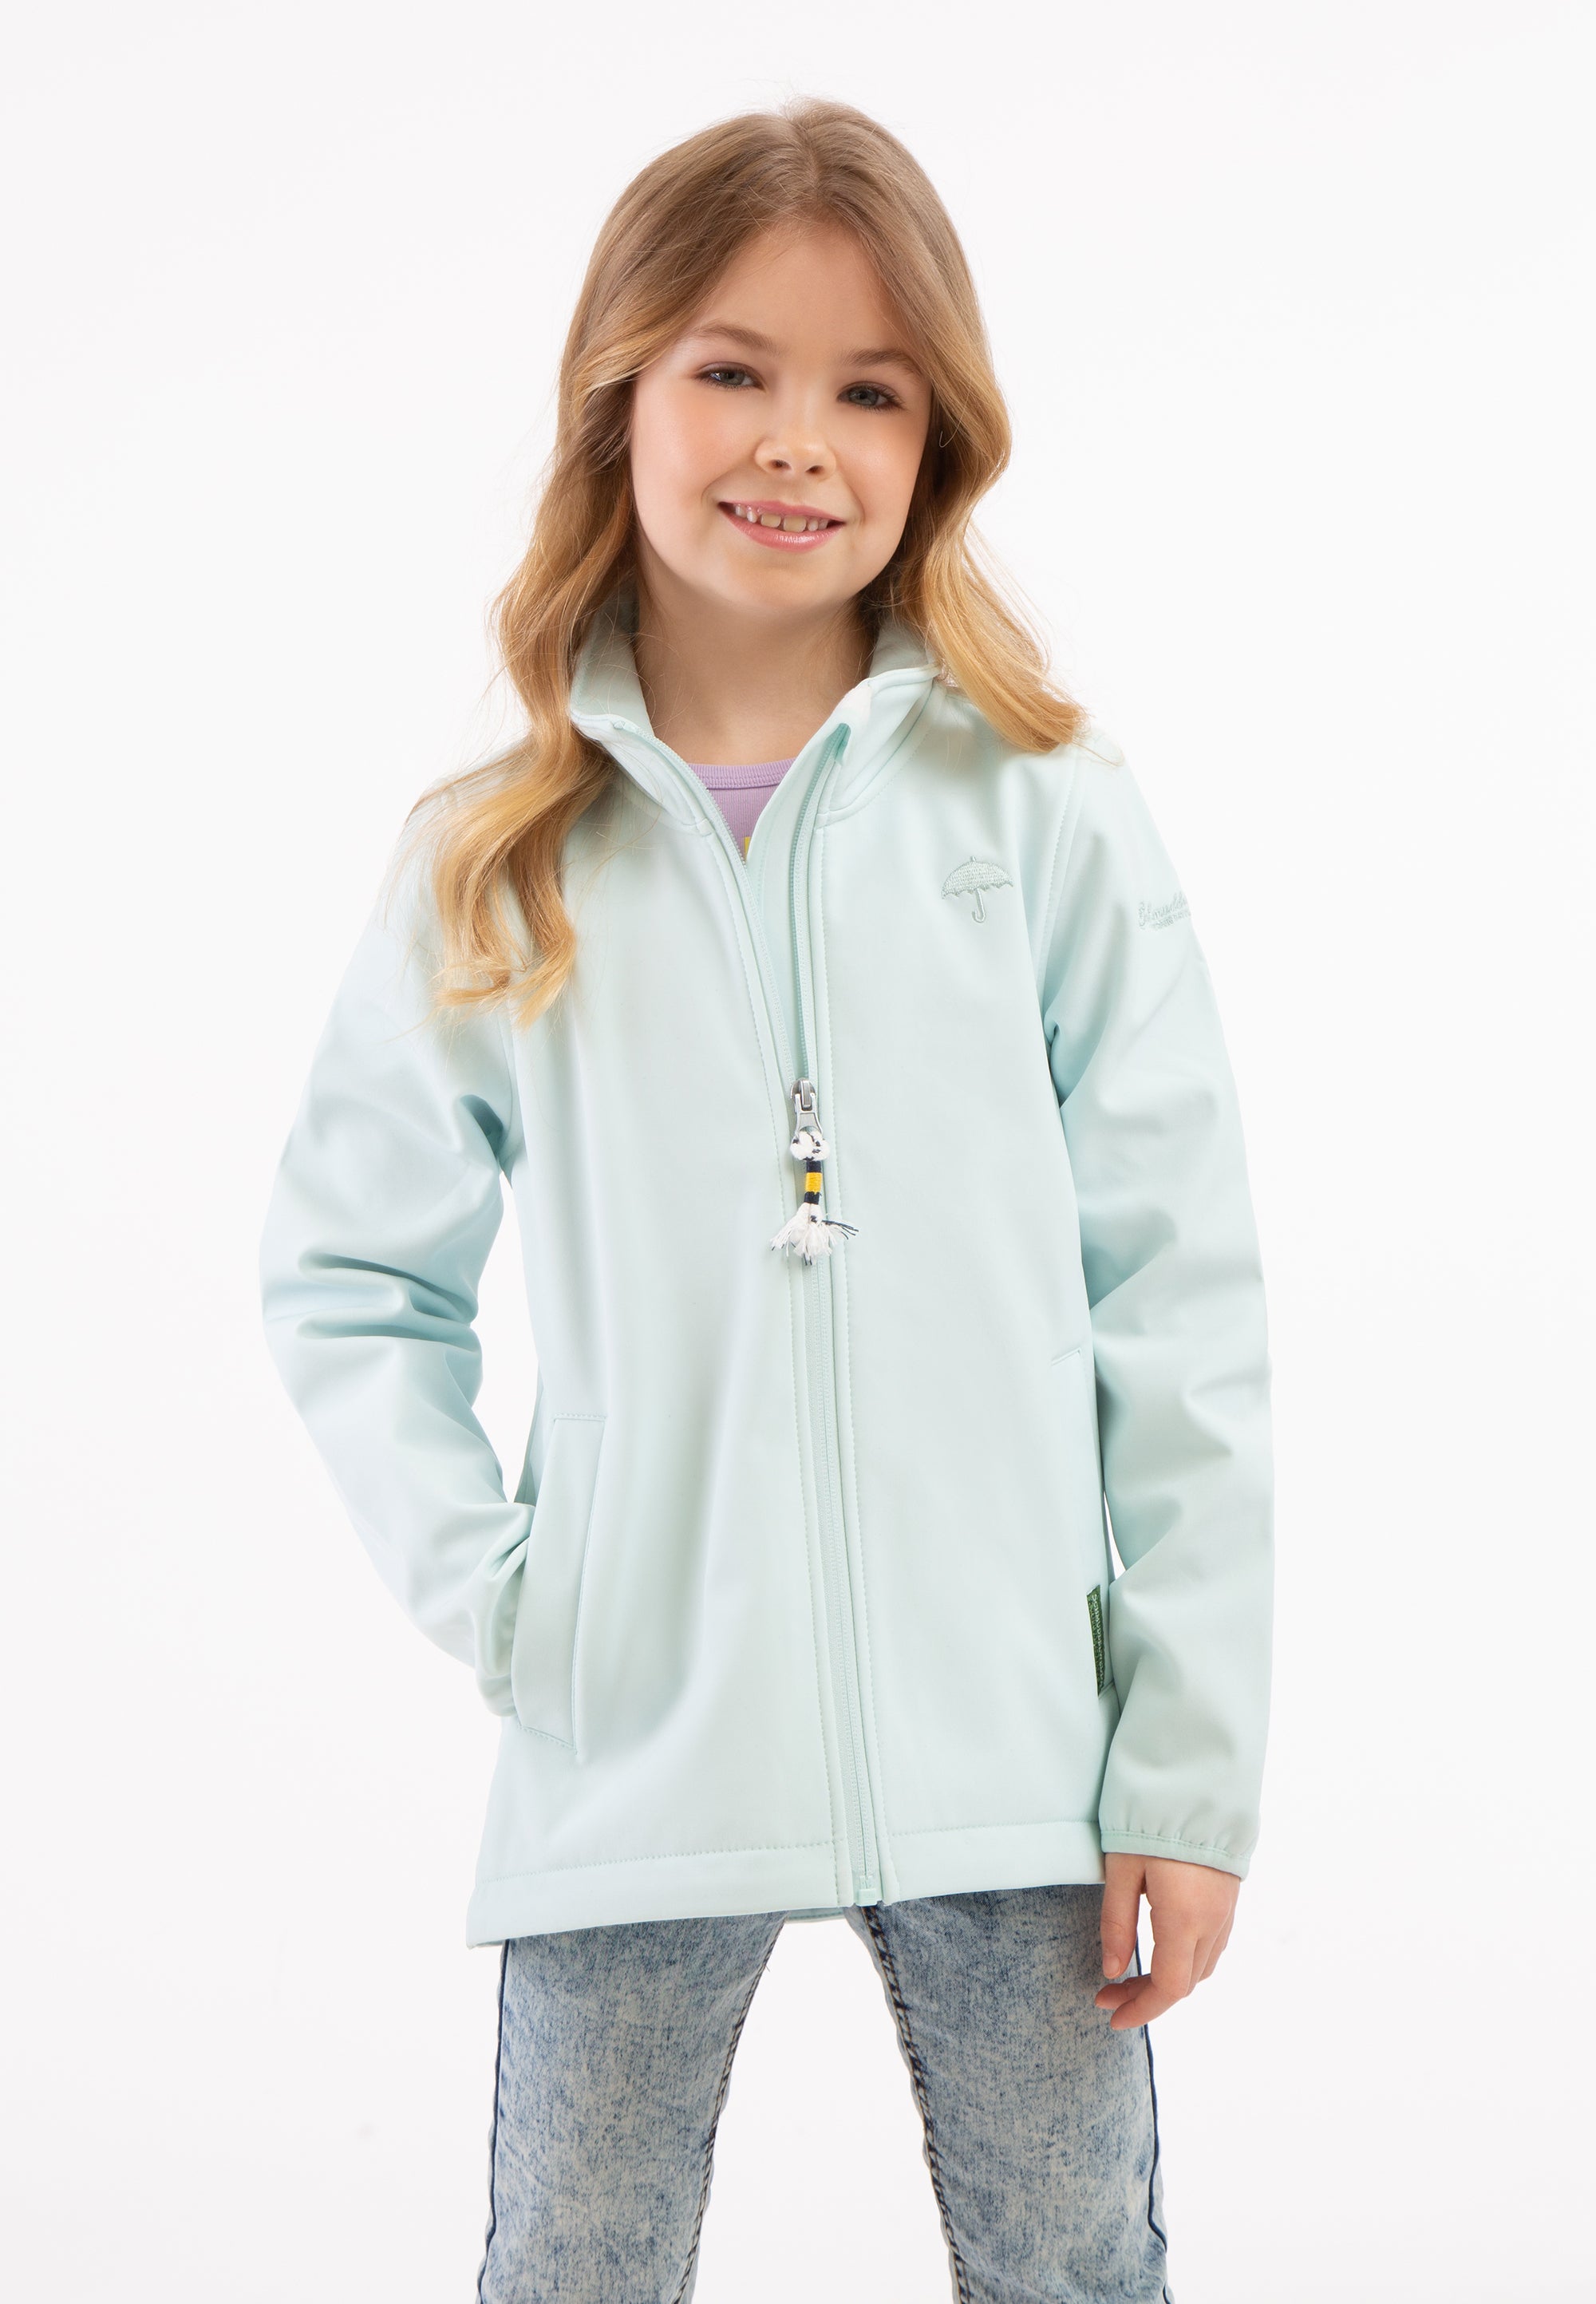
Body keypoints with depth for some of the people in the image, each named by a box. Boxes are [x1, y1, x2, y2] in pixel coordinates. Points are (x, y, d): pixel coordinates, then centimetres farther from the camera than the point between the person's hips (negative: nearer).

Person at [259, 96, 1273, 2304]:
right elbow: (347, 1273, 11)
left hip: (1009, 1742, 0)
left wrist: (1193, 1768, -4)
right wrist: (472, 1583, -4)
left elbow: (1183, 1315, -2)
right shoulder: (500, 865, 2)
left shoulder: (1047, 817, -2)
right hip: (633, 1760, 1)